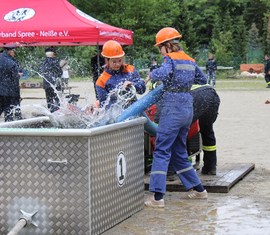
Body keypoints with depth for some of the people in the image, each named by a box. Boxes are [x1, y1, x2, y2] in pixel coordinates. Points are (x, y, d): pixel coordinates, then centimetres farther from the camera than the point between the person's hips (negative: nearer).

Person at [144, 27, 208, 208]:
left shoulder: (170, 58, -7)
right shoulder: (190, 60, 15)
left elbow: (163, 72, -28)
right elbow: (203, 79, 29)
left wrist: (151, 75, -9)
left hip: (173, 107, -8)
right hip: (188, 107, 8)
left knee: (162, 151, -7)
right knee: (179, 152, 19)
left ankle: (157, 196, -12)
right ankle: (198, 189, 22)